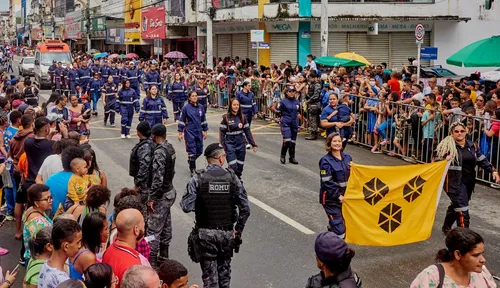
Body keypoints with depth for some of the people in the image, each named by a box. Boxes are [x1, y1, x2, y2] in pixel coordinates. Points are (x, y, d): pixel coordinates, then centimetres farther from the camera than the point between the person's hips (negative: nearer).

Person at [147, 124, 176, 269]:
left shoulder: (159, 152, -22)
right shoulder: (170, 148, 5)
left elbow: (157, 178, -26)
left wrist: (151, 198, -20)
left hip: (161, 196, -9)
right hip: (169, 192, 9)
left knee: (153, 229, -3)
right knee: (166, 227, 18)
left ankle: (152, 262, 2)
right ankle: (163, 257, 29)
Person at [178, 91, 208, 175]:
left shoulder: (200, 107, 5)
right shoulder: (186, 107, -7)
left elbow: (203, 120, 15)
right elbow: (181, 120, -4)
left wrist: (205, 131, 16)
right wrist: (180, 133, -6)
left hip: (199, 132, 5)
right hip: (189, 132, -5)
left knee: (199, 151, 10)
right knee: (192, 151, -4)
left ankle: (191, 160, 40)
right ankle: (192, 169, 9)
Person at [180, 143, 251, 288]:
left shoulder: (198, 178, -10)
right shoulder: (232, 177, -5)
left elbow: (186, 207, -15)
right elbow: (245, 209, -5)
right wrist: (238, 229, 8)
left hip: (206, 233, -2)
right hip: (227, 232, 2)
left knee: (209, 274, 7)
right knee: (224, 271, 19)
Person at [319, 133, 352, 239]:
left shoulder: (347, 157, 7)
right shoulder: (326, 161, -11)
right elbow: (327, 182, -14)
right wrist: (338, 195, -15)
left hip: (344, 195, 6)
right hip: (331, 198, -6)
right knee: (339, 229, -9)